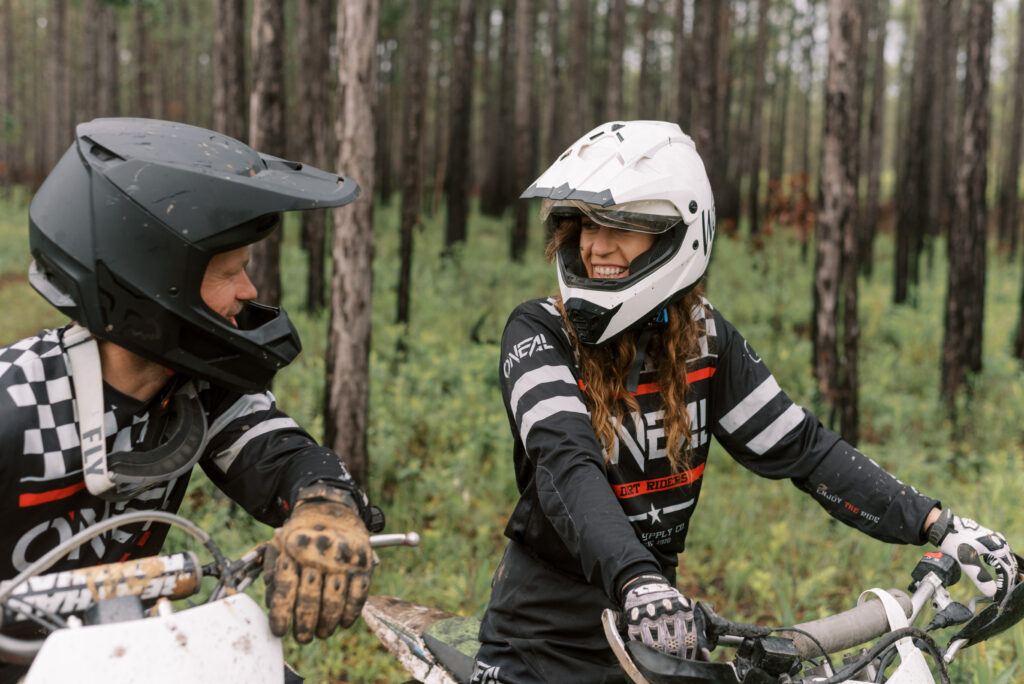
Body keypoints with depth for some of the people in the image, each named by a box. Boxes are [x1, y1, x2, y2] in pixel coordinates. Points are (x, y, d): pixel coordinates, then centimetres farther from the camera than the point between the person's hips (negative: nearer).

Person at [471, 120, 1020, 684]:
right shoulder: (538, 335, -13)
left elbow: (800, 447, -1)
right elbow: (565, 462, -29)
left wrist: (938, 524, -11)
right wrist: (636, 580, -46)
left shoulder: (704, 338, -1)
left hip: (658, 636, 3)